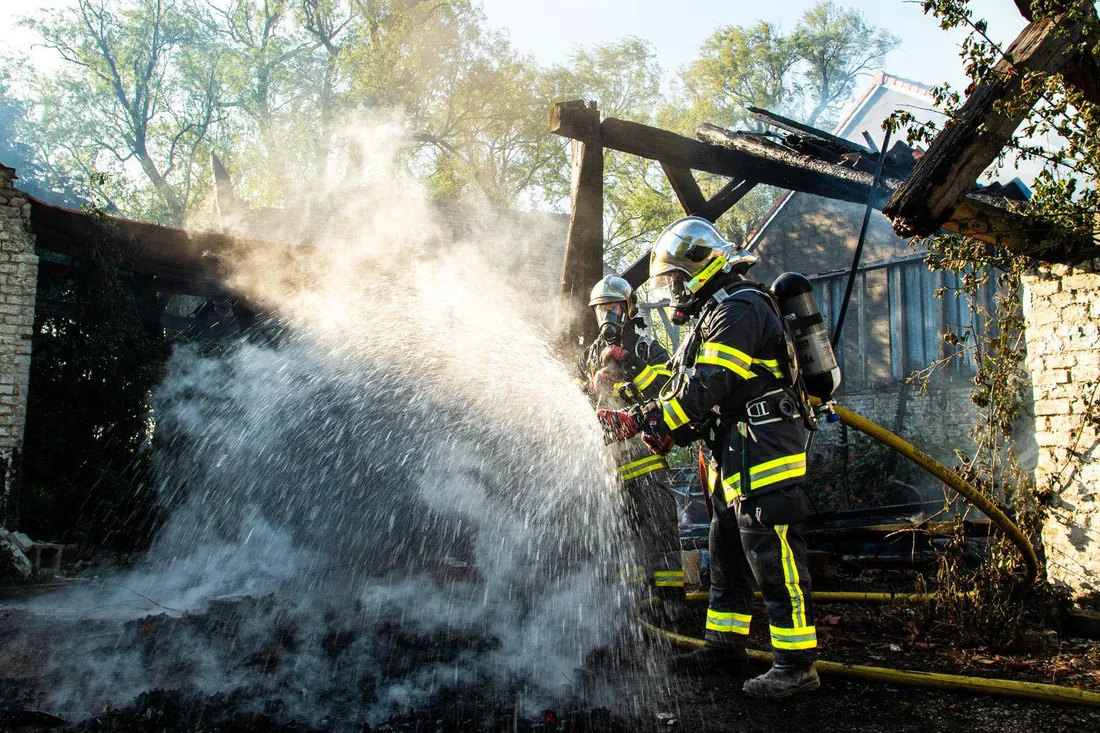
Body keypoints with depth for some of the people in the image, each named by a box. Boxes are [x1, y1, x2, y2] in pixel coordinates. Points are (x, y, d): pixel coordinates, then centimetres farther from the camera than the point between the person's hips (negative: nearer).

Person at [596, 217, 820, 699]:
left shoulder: (738, 309, -15)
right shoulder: (717, 312, 20)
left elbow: (703, 388, -23)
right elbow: (707, 394, 18)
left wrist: (643, 421, -18)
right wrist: (672, 431, 4)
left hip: (764, 450, -11)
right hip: (737, 455, 11)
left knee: (772, 556, -7)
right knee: (726, 554, 15)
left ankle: (797, 664, 2)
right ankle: (725, 647, 26)